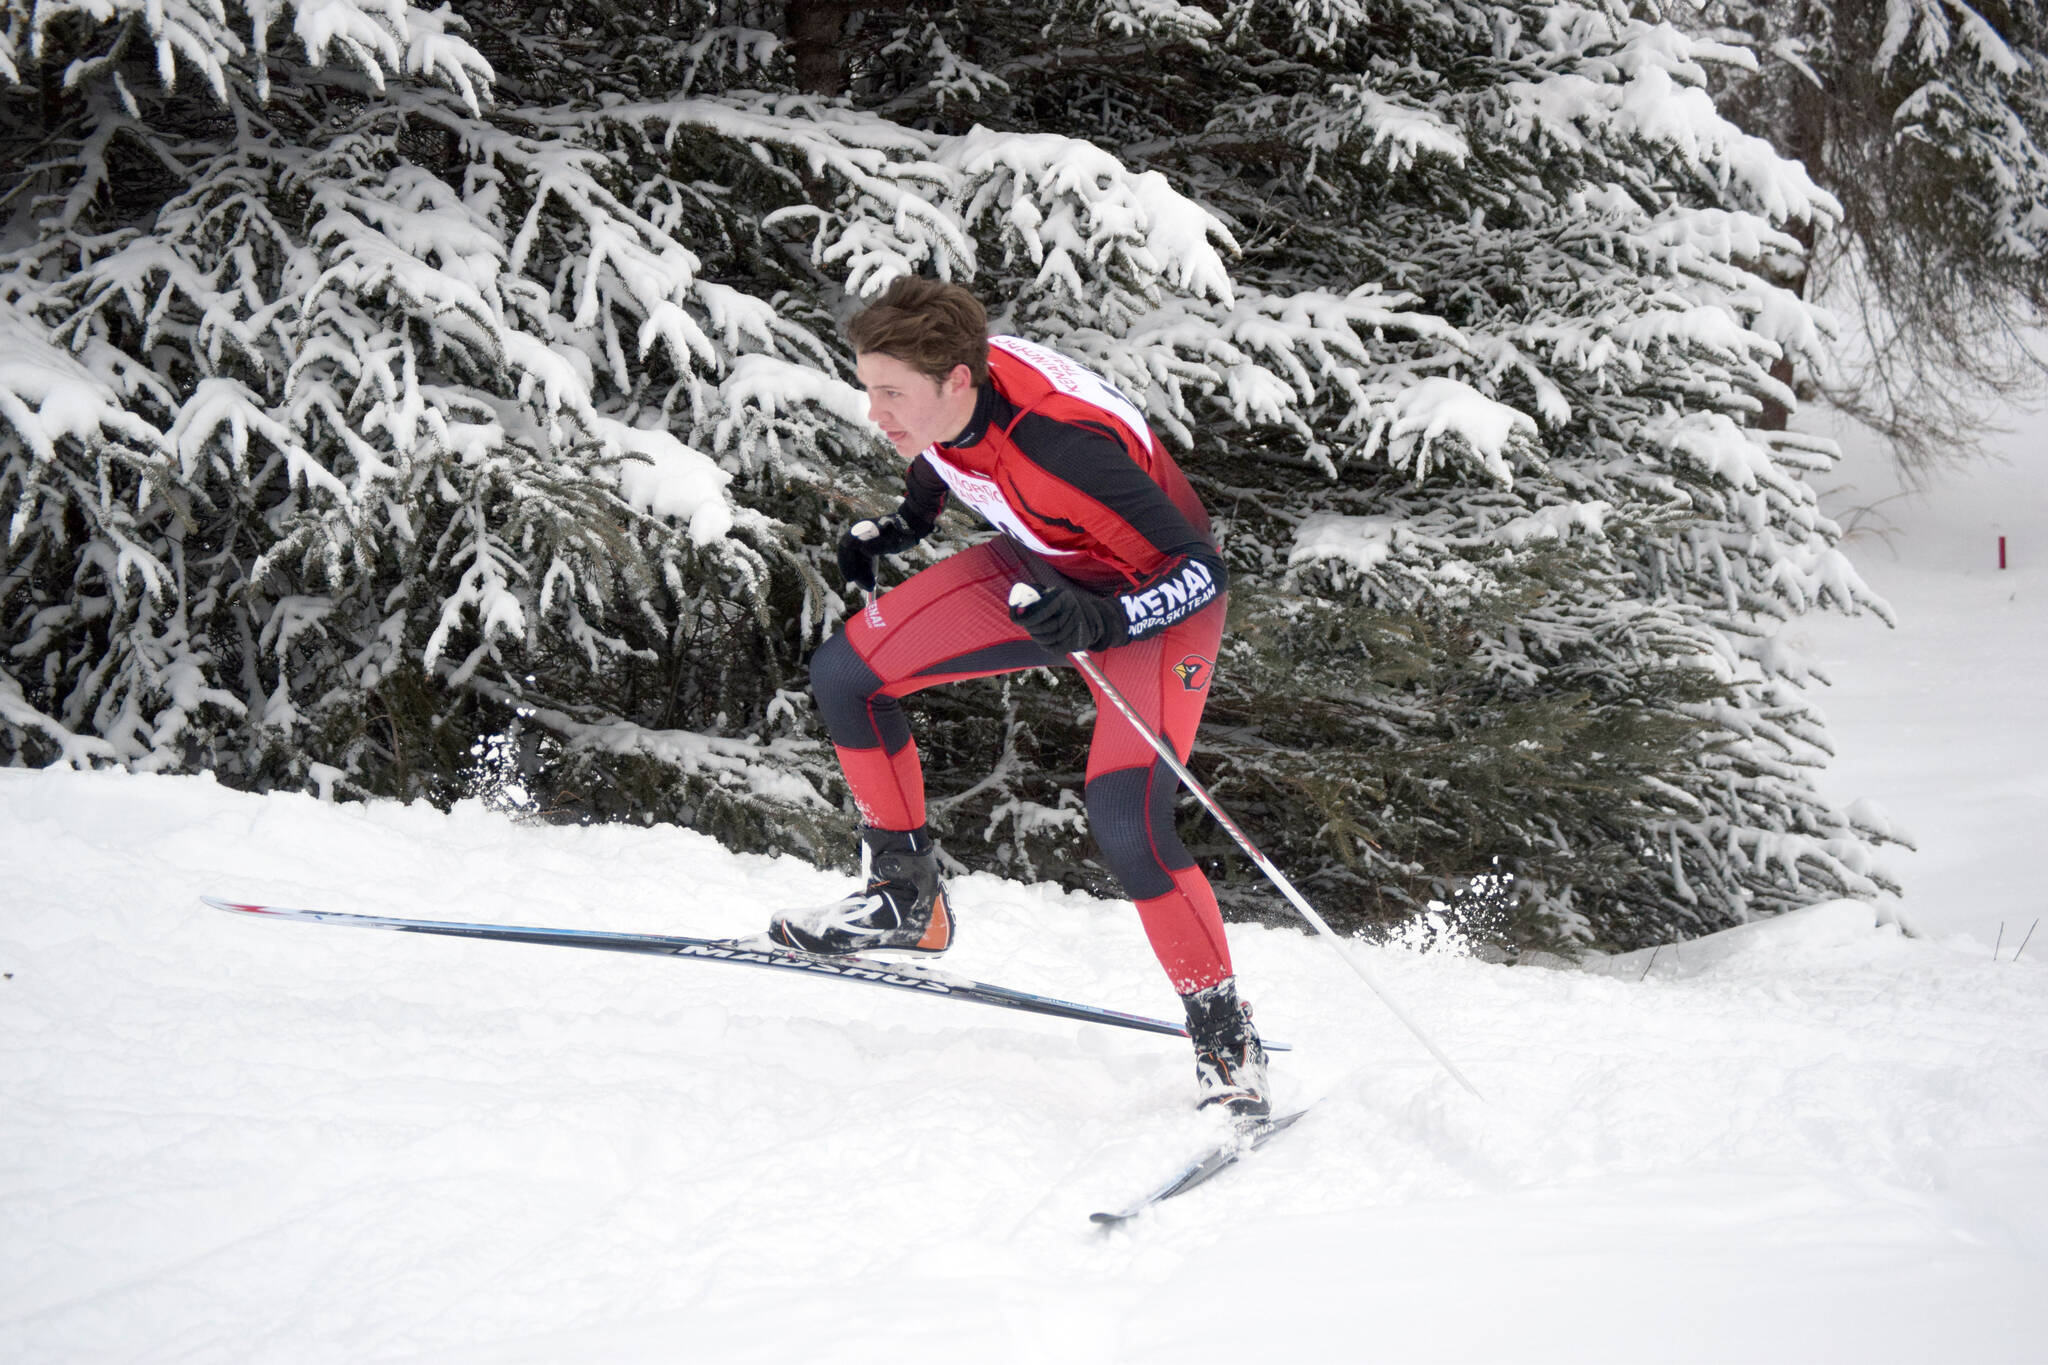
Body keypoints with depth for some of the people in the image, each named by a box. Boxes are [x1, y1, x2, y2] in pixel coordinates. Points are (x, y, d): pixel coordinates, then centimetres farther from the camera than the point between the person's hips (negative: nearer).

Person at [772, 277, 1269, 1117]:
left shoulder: (1062, 450, -40)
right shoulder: (943, 390, -19)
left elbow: (1201, 571, -33)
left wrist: (1096, 623, -47)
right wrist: (905, 523, 4)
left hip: (1154, 596, -8)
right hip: (1043, 571, 8)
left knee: (1123, 820, -25)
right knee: (844, 675, -2)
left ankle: (1223, 1034, -7)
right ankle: (907, 898, 15)